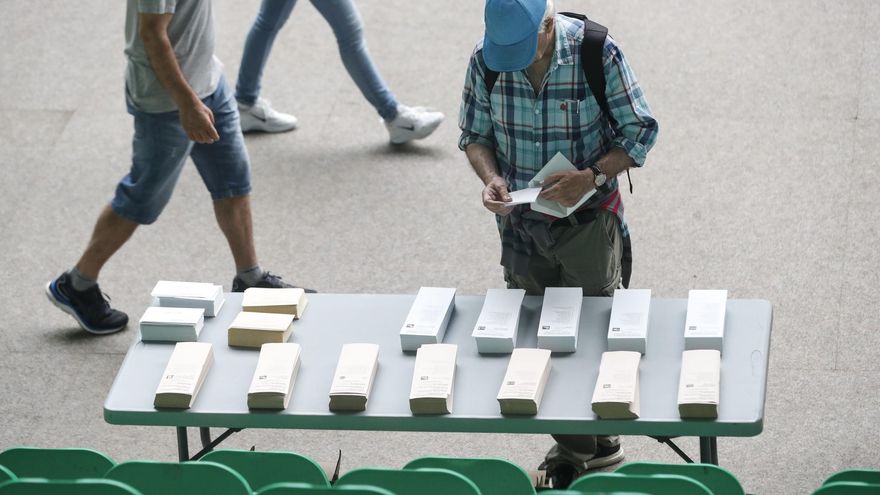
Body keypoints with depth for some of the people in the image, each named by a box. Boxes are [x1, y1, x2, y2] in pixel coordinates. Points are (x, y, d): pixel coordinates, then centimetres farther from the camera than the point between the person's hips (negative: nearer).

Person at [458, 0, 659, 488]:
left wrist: (592, 176, -26)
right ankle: (572, 449, 24)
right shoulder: (485, 60, -10)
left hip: (588, 220, -3)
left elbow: (639, 131, -11)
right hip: (520, 221, 3)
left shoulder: (598, 54, -20)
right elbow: (475, 134, 3)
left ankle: (598, 444, 20)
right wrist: (491, 177, -18)